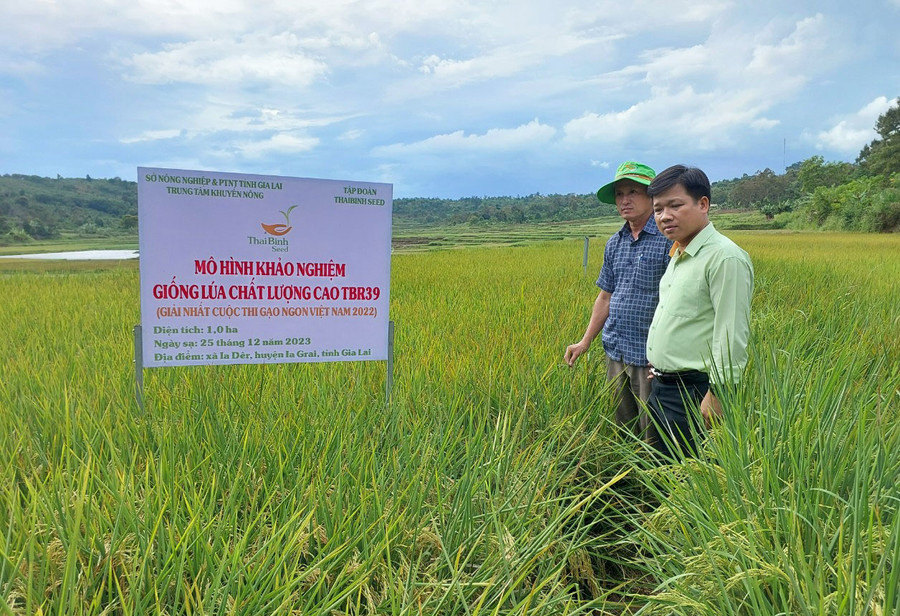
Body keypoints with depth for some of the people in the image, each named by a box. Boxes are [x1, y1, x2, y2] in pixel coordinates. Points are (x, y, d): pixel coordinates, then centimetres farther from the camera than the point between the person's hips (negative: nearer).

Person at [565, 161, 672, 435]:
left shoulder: (668, 238, -11)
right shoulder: (614, 243, 11)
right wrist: (585, 341, 15)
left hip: (650, 354, -7)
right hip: (615, 351, 7)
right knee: (622, 428, 18)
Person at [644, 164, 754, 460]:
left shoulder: (724, 257, -18)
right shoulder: (678, 256, 13)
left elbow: (731, 336, -22)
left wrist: (717, 394, -22)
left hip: (694, 395, -10)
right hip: (661, 389, 10)